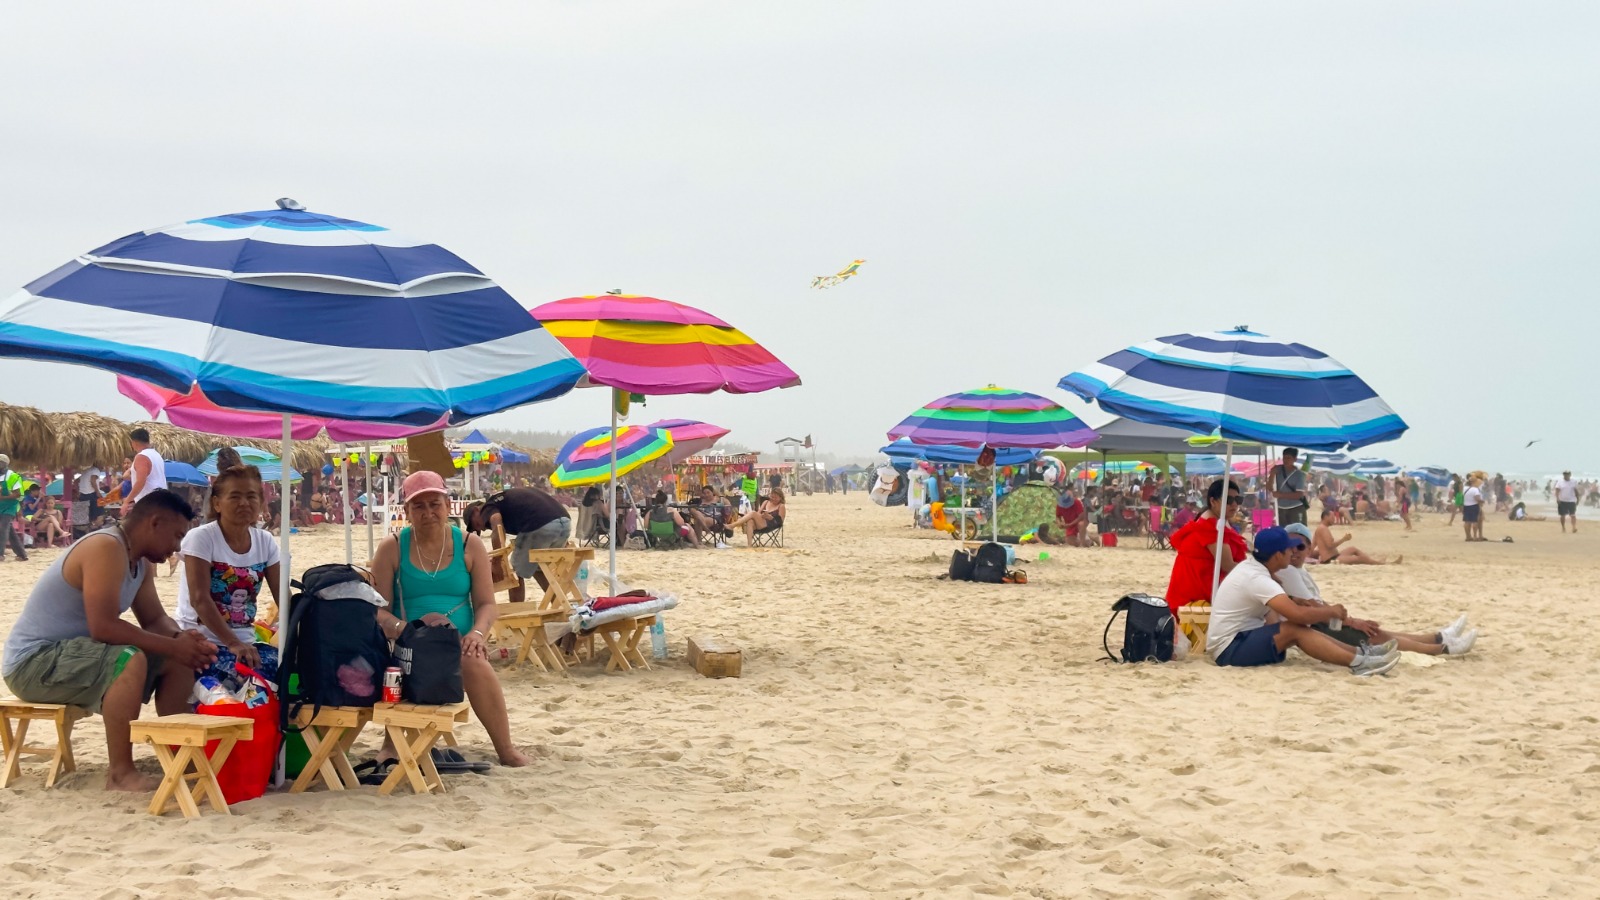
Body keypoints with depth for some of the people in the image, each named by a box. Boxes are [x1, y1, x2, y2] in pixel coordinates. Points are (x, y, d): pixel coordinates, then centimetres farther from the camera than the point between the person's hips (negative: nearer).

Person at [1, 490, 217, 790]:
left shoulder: (141, 562, 8)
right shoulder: (105, 548, -23)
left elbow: (155, 619, 10)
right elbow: (103, 627, -31)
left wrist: (182, 639, -13)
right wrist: (172, 645, -27)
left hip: (73, 653, 10)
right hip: (34, 662, -10)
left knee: (179, 660, 4)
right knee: (130, 660, -34)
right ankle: (120, 772, -27)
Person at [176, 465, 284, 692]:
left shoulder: (265, 541, 6)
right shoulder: (201, 538, -10)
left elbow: (283, 598, 5)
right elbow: (199, 599, -19)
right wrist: (233, 643, -29)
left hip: (244, 641, 6)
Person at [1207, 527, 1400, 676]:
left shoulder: (1251, 566, 9)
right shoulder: (1257, 579, -22)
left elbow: (1291, 608, 18)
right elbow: (1299, 614, -30)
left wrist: (1323, 609, 4)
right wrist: (1332, 612, -13)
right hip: (1229, 648, -10)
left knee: (1299, 629, 2)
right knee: (1296, 629, -23)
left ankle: (1359, 652, -3)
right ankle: (1359, 663, -28)